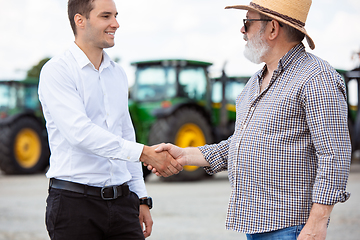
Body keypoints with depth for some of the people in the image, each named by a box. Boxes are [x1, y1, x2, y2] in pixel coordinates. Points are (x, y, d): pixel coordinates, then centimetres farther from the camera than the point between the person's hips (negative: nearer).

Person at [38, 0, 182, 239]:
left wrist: (142, 199, 16)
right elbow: (80, 132, -21)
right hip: (75, 201, -6)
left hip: (122, 201, 6)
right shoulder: (57, 71, -7)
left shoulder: (118, 74, 15)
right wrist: (146, 153, -26)